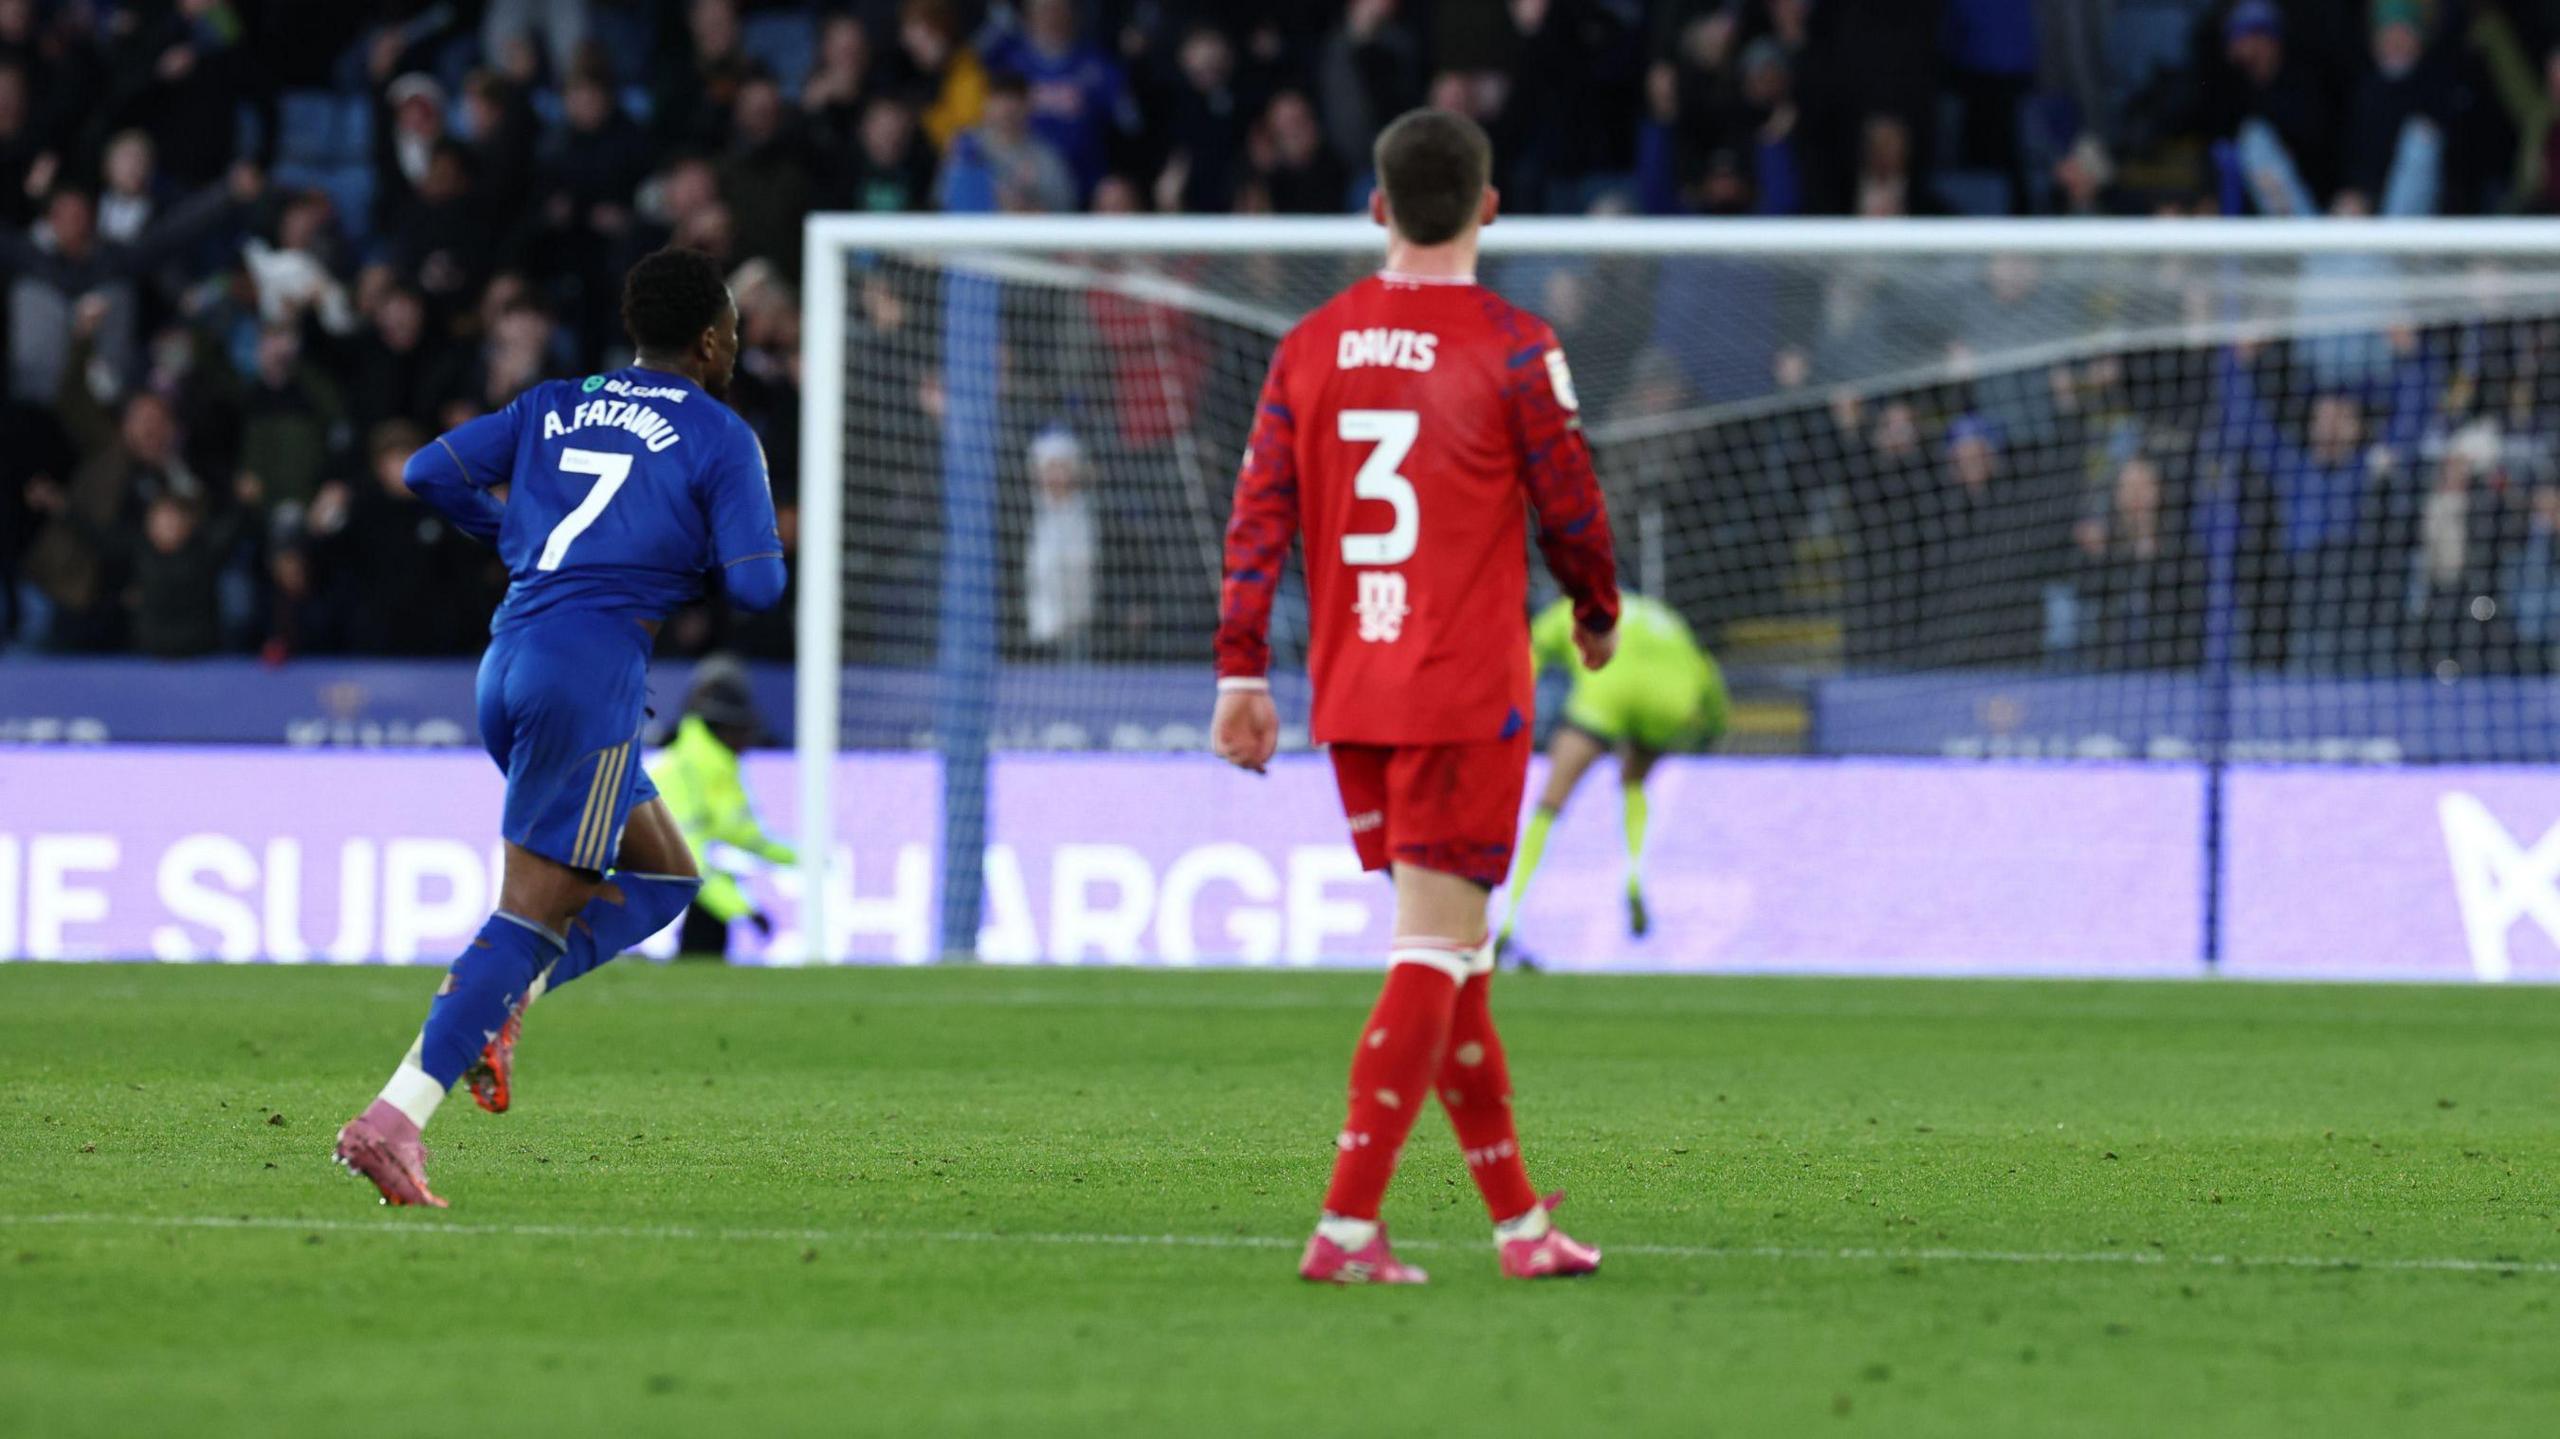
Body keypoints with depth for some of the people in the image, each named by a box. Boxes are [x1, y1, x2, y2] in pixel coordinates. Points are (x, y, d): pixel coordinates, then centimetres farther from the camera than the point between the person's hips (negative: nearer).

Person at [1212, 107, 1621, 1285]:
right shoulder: (1511, 348, -8)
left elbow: (1258, 516, 3)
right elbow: (1572, 510, -1)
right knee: (1434, 953, -6)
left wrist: (1241, 673, 4)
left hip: (1349, 698, 6)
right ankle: (1347, 1226, -16)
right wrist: (1598, 615, 18)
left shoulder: (1311, 347, 6)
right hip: (1466, 694, -6)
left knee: (1449, 955, 15)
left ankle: (1518, 1219, 21)